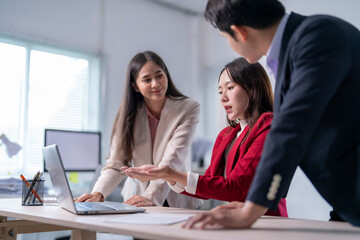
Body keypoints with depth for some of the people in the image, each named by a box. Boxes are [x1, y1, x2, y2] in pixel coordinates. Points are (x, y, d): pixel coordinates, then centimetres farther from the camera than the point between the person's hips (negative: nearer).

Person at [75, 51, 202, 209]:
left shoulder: (188, 109, -9)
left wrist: (151, 196, -33)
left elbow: (172, 159, -20)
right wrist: (98, 193, -25)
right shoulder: (130, 114, -1)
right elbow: (117, 163, -7)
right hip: (136, 197, 1)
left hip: (176, 201, -1)